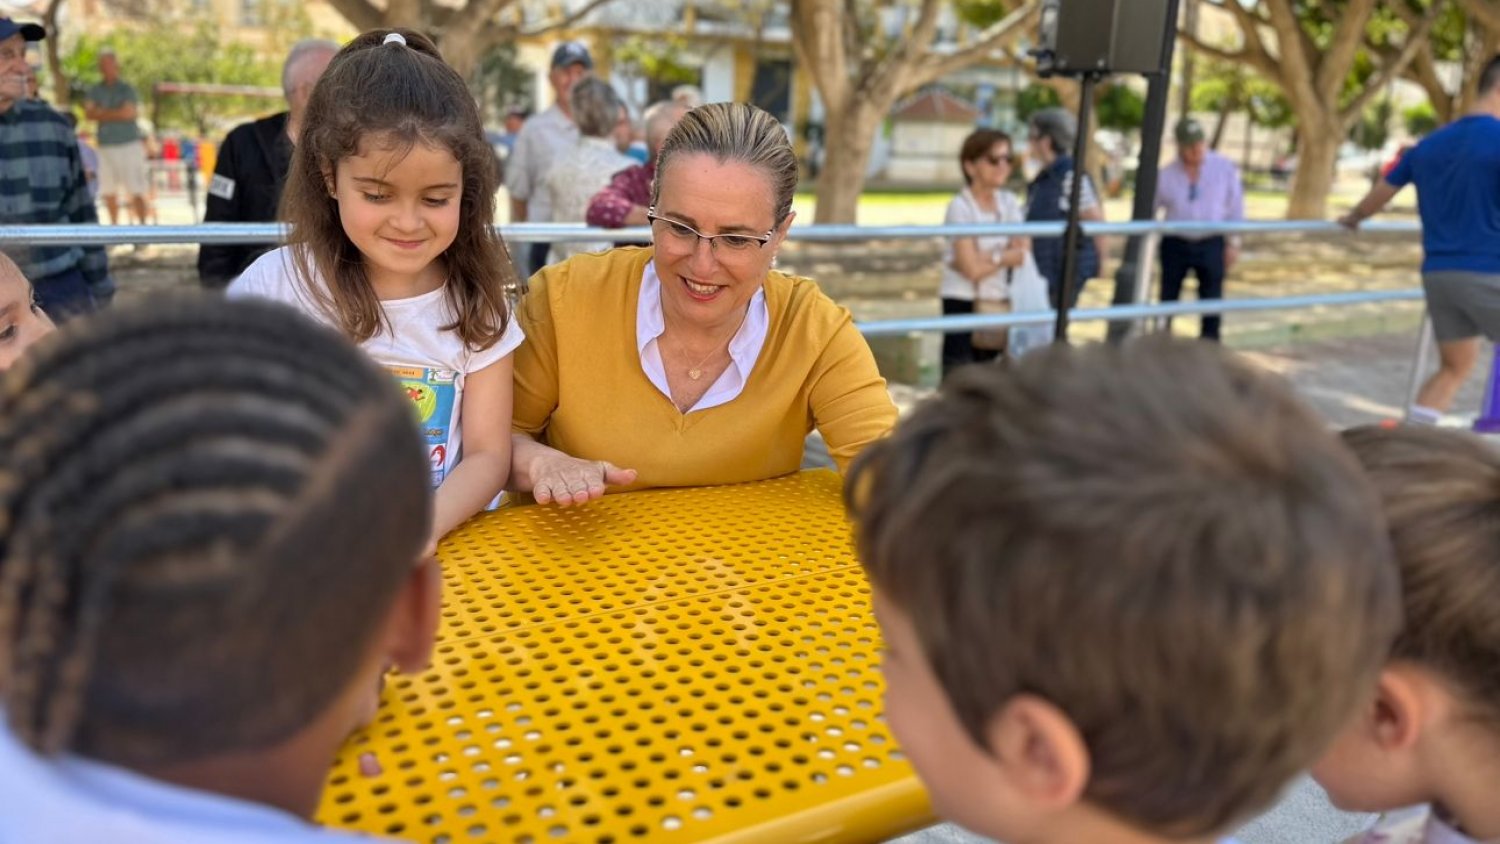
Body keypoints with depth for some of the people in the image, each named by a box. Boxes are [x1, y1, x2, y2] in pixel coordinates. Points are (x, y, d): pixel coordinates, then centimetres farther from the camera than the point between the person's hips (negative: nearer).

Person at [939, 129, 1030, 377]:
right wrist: (1007, 256, -2)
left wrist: (987, 258, -15)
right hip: (963, 305, -6)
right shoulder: (960, 207, -11)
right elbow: (973, 268, -15)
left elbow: (1023, 250, -3)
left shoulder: (1010, 203, 8)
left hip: (1000, 305, 6)